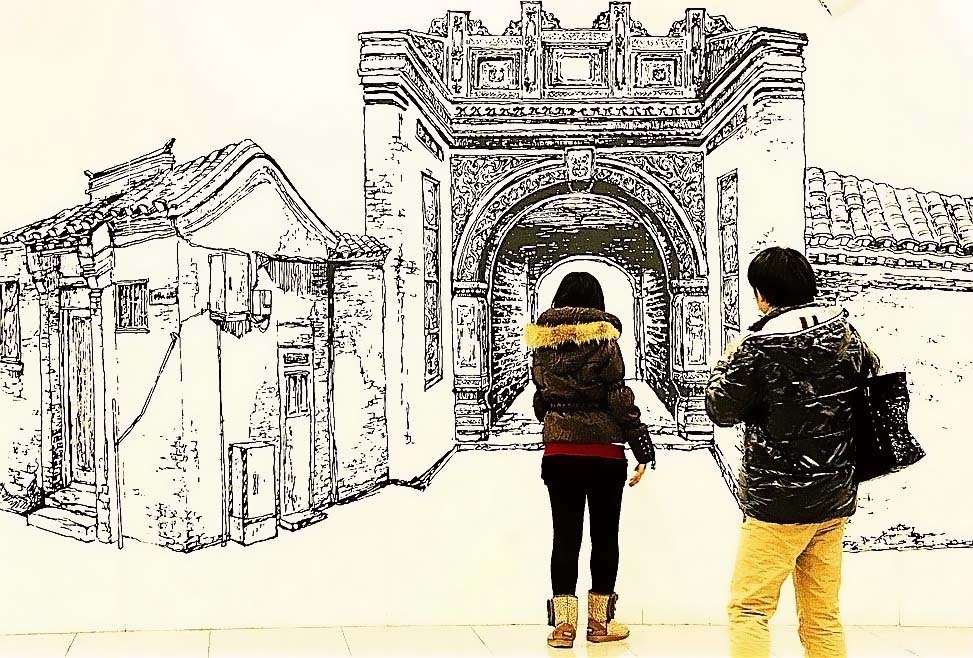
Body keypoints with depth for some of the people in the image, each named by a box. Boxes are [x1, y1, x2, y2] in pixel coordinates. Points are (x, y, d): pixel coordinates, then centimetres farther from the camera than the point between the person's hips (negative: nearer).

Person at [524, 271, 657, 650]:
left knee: (565, 536, 6)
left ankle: (563, 623, 4)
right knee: (605, 536, 8)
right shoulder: (603, 339, -8)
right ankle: (599, 622, 15)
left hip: (557, 453, 3)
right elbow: (620, 399, -10)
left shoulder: (544, 344, 4)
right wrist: (644, 450, -5)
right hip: (604, 453, -3)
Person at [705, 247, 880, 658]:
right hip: (835, 498, 6)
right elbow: (873, 376, 20)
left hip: (779, 501, -6)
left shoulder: (759, 346, -16)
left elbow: (720, 410, -7)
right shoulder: (843, 330, 2)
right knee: (823, 616, 13)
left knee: (748, 608, 0)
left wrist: (728, 362, 8)